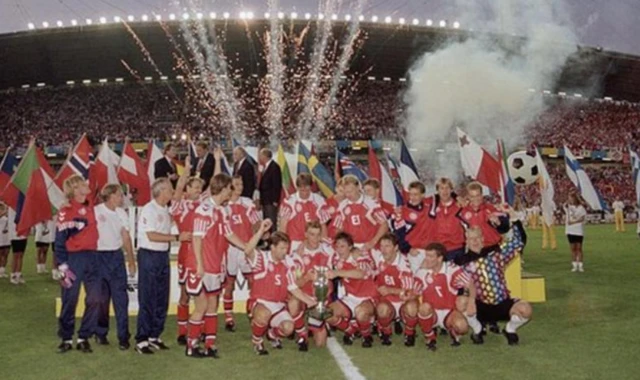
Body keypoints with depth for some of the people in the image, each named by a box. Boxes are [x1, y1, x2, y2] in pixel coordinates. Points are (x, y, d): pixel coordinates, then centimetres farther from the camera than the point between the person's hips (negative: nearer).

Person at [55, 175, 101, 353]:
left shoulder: (91, 208, 10)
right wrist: (63, 267, -11)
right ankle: (66, 338, 19)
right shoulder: (65, 212, -7)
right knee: (70, 300, 3)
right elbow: (59, 242, -6)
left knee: (94, 299, 1)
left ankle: (84, 338, 13)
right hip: (73, 258, -5)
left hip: (92, 258, 5)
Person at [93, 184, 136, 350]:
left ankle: (123, 336, 4)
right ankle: (100, 333, 23)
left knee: (121, 297, -1)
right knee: (102, 297, 6)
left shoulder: (122, 213, 8)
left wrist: (131, 260, 9)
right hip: (100, 256, -3)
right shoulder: (96, 211, -6)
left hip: (117, 256, 3)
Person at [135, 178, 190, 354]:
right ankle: (141, 340, 4)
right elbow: (151, 235, -18)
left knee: (162, 300, 11)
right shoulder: (148, 209, -12)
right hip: (149, 255, -8)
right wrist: (177, 237, -18)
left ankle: (154, 336, 21)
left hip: (163, 255, 8)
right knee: (147, 300, -4)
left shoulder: (166, 210, 10)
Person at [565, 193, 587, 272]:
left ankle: (581, 265, 3)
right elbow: (566, 217, 9)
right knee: (573, 248, 4)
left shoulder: (580, 207, -2)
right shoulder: (567, 206, 8)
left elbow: (582, 218, -10)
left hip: (579, 230, -3)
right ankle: (574, 265, 9)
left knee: (579, 248, -2)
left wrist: (573, 222, -16)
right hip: (570, 230, 3)